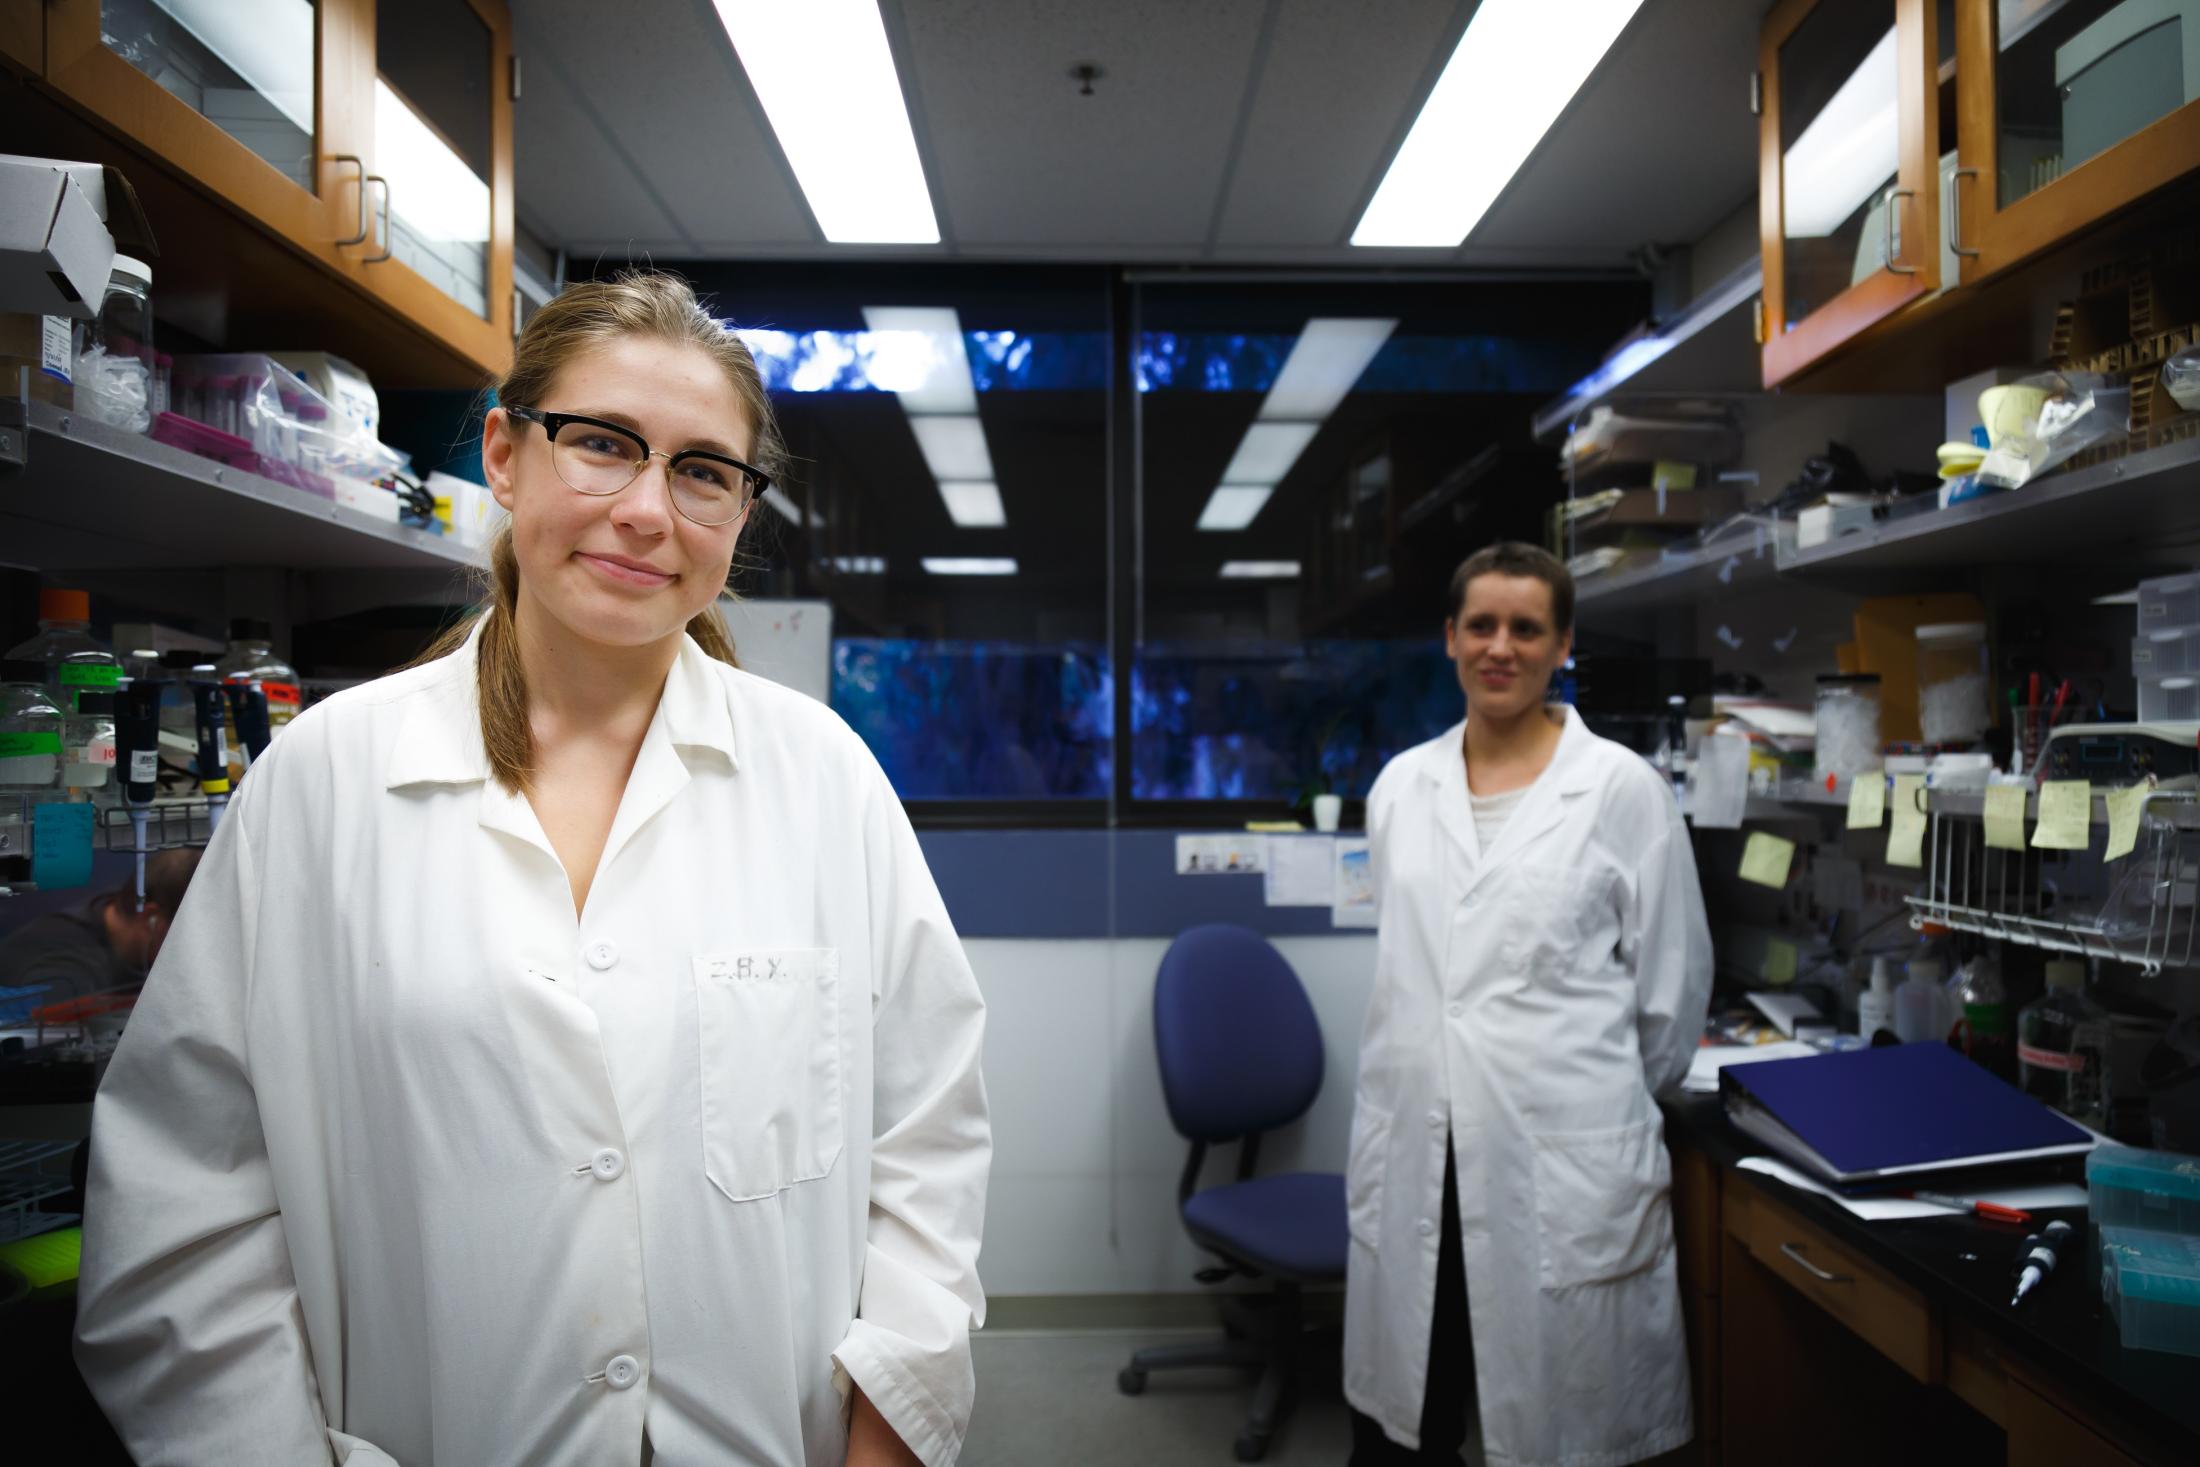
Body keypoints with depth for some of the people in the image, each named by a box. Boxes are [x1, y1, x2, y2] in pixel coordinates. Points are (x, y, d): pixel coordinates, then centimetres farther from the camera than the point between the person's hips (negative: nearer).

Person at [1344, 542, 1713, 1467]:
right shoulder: (1401, 784, 6)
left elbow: (1674, 985, 1)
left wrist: (1601, 1103, 10)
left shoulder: (1622, 787, -5)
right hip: (1411, 1158, 4)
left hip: (1564, 1165, -3)